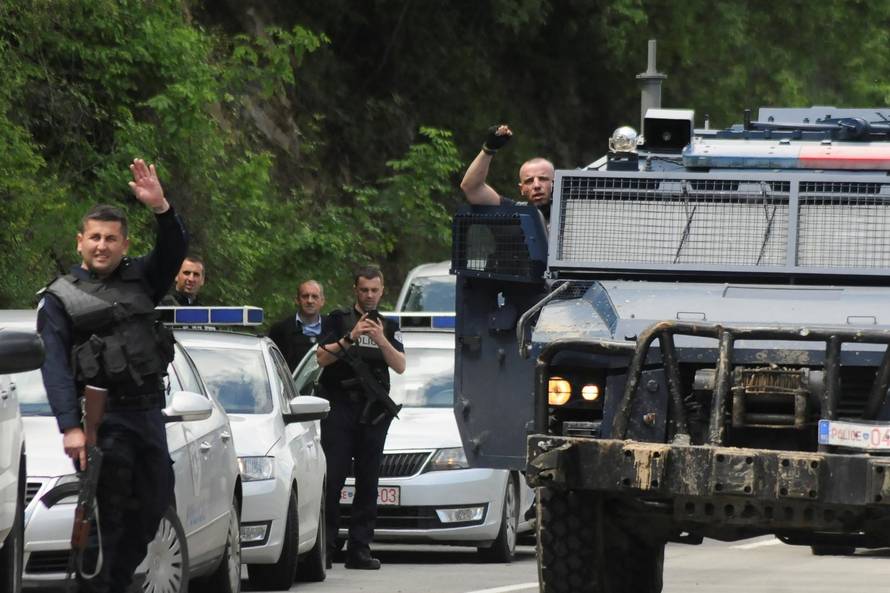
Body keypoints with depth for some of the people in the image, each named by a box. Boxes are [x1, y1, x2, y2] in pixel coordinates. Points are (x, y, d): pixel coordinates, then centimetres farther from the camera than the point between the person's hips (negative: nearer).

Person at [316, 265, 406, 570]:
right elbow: (322, 357, -3)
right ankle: (324, 546, -10)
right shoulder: (338, 320, 10)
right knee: (332, 479, -10)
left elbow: (400, 366, 3)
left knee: (367, 482, 1)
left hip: (373, 414, 3)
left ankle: (359, 549, 2)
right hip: (339, 409, -3)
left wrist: (381, 340, -12)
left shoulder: (389, 326, 17)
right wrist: (351, 337, -15)